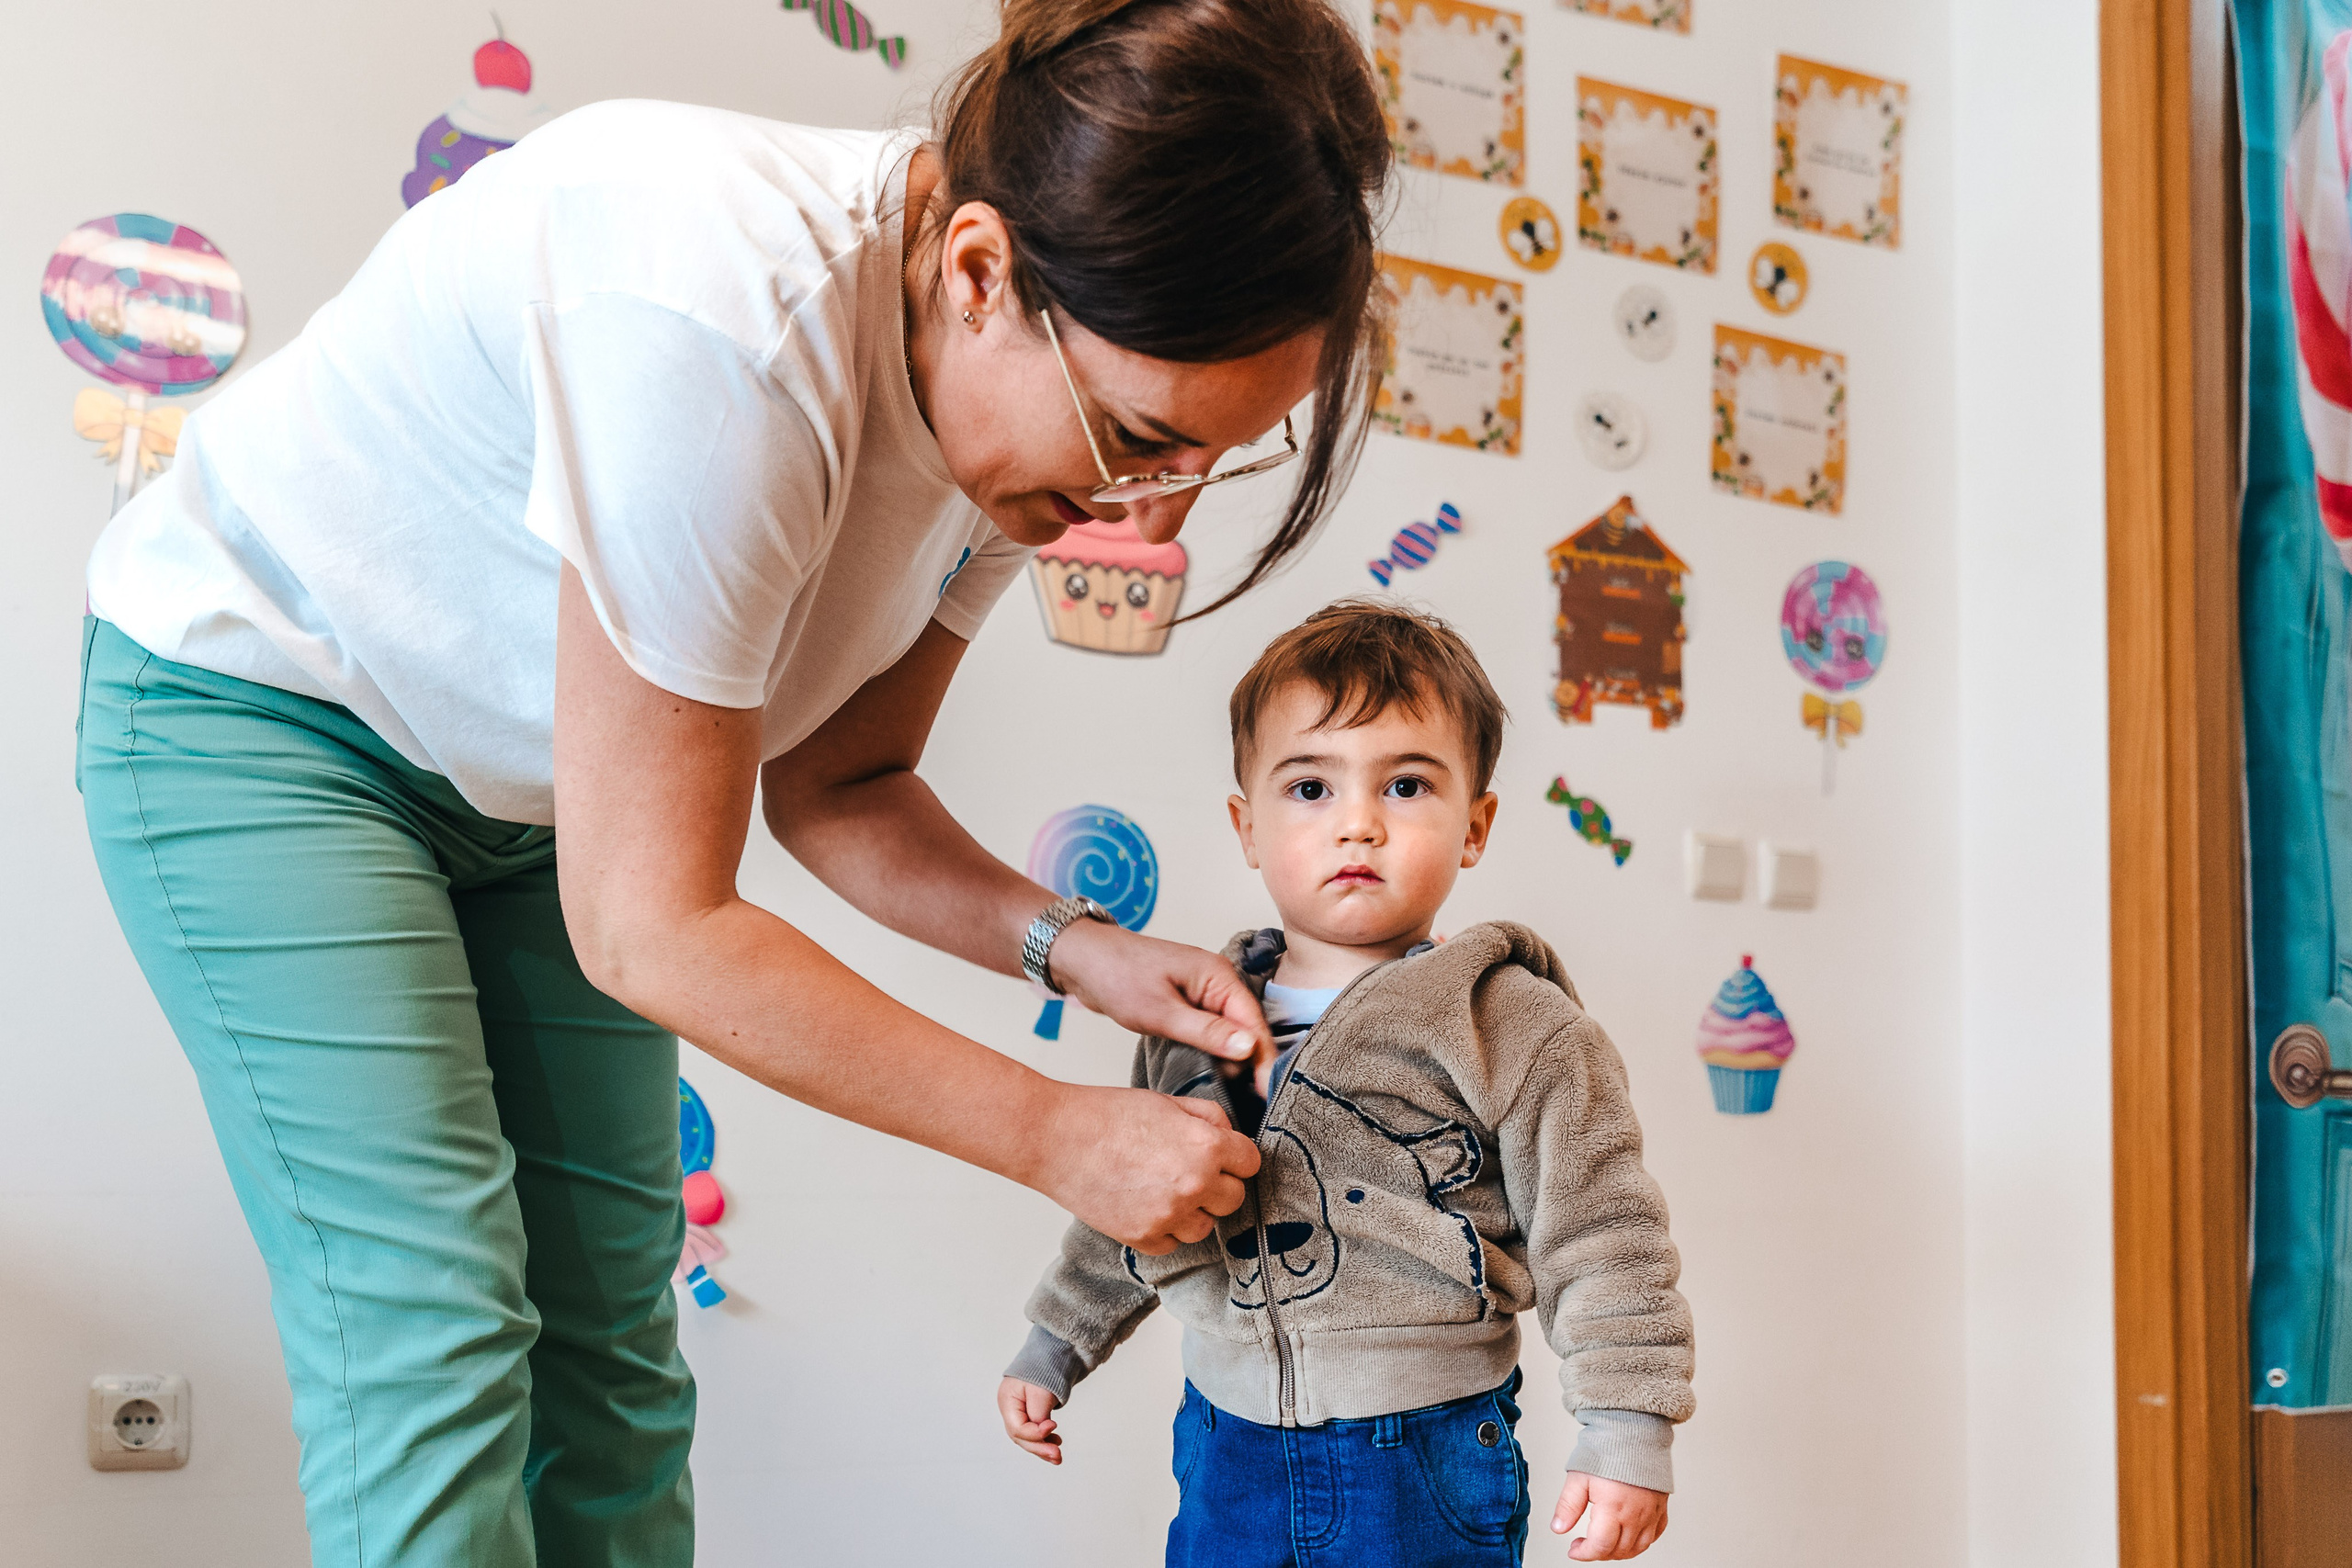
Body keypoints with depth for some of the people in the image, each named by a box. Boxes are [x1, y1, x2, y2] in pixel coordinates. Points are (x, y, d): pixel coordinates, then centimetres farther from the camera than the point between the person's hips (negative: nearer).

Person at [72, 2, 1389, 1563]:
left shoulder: (1026, 381, -14)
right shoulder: (723, 331, -39)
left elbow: (833, 785, -1)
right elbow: (653, 926, -32)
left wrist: (1071, 945, -18)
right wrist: (1057, 1136, -26)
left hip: (533, 776, 7)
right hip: (256, 691, -7)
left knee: (606, 1331, 2)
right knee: (431, 1325, -16)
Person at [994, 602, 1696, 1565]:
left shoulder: (1520, 1032, -8)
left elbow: (1598, 1244, -9)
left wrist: (1628, 1436, -14)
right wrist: (1053, 1351, 23)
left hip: (1425, 1473, -4)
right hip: (1225, 1448, 4)